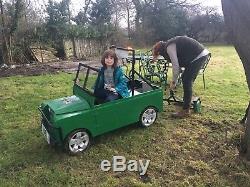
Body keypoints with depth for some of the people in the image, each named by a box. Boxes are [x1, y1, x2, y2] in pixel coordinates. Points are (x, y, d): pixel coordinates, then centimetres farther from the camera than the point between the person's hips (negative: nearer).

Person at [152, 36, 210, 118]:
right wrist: (174, 80, 18)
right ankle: (187, 102, 32)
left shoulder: (169, 48, -13)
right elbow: (178, 64, 19)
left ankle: (186, 110, -5)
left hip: (199, 56, -10)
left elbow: (175, 66, -15)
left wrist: (173, 81, -3)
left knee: (187, 81, -10)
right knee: (186, 78, 17)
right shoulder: (171, 45, 17)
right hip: (201, 54, 10)